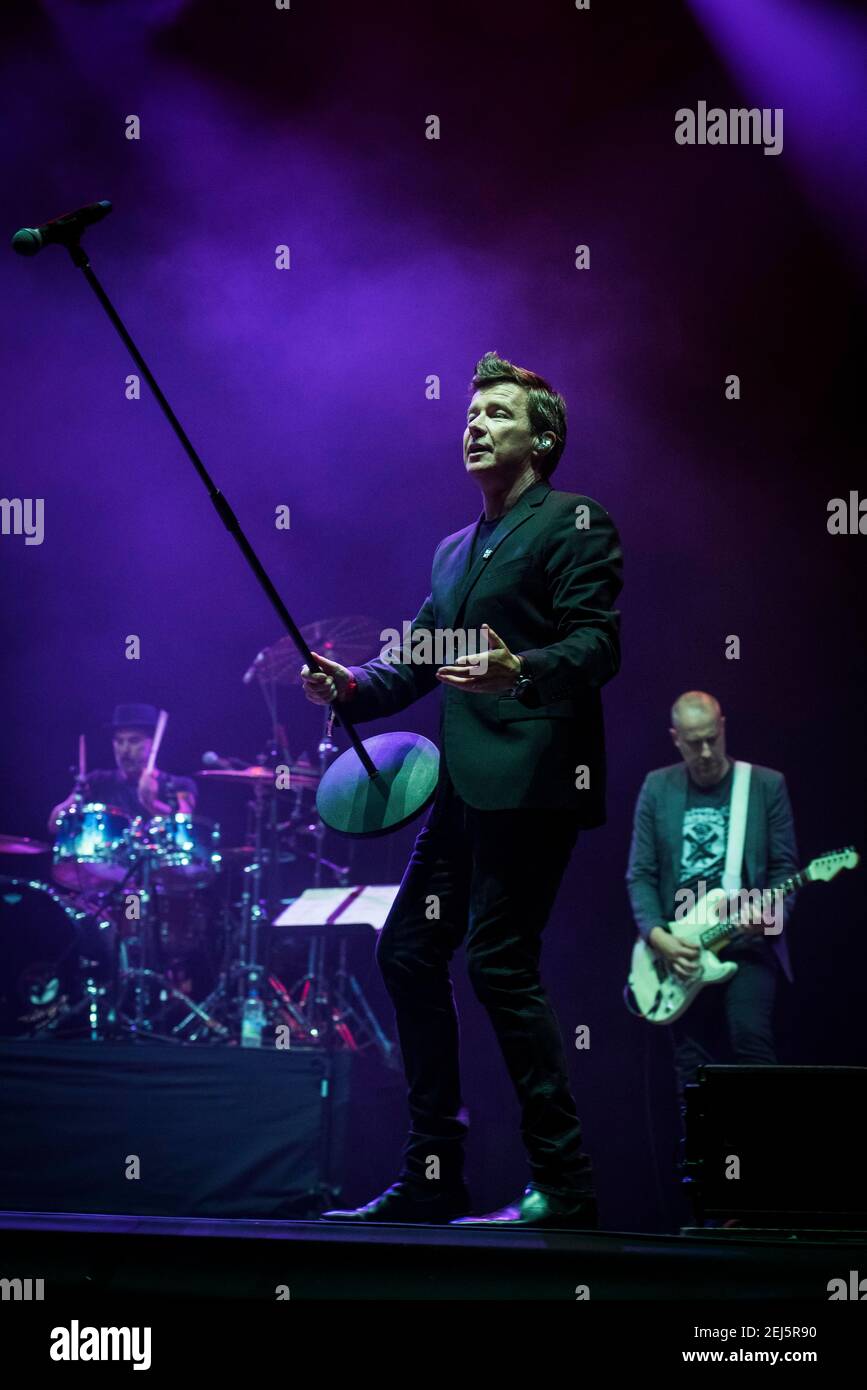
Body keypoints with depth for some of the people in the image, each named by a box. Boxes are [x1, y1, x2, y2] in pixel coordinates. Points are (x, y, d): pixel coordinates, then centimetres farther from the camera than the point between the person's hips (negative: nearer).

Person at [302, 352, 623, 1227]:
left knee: (498, 963, -13)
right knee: (408, 951, 7)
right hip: (464, 784, 9)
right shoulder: (454, 550, 24)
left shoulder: (573, 523, -1)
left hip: (531, 780, -9)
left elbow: (598, 643, -11)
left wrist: (519, 670, -29)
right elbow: (419, 660, 23)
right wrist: (351, 686, 5)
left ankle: (563, 1184, -6)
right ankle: (432, 1175, 14)